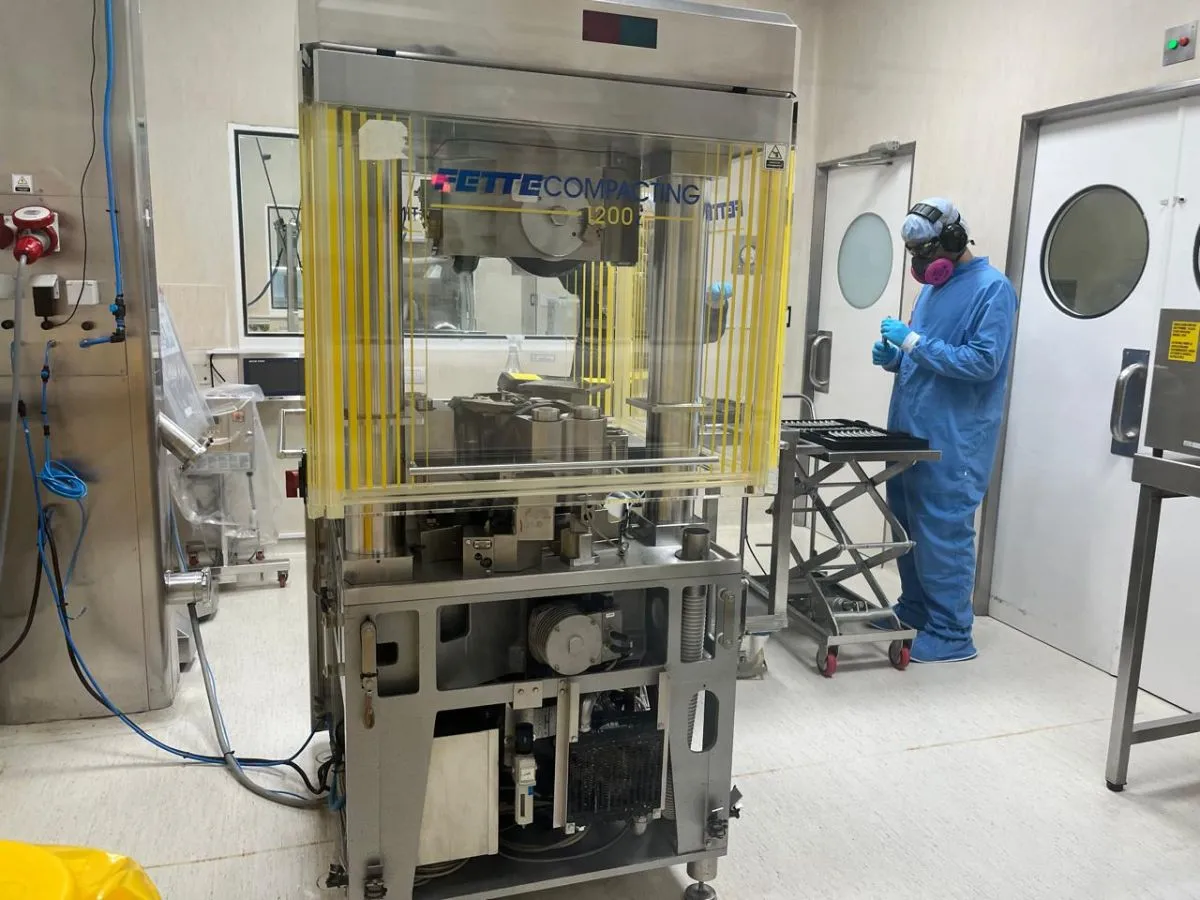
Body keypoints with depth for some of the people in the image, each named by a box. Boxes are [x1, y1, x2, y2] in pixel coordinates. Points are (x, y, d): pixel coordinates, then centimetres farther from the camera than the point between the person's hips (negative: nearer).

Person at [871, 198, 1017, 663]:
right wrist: (895, 357, 3)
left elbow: (983, 362, -19)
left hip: (953, 441, -9)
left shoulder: (992, 288, -9)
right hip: (910, 432, 9)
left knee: (943, 532, -4)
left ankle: (951, 634, 6)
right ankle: (914, 611, 29)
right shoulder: (932, 287, 17)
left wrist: (914, 341, -18)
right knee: (908, 527, 15)